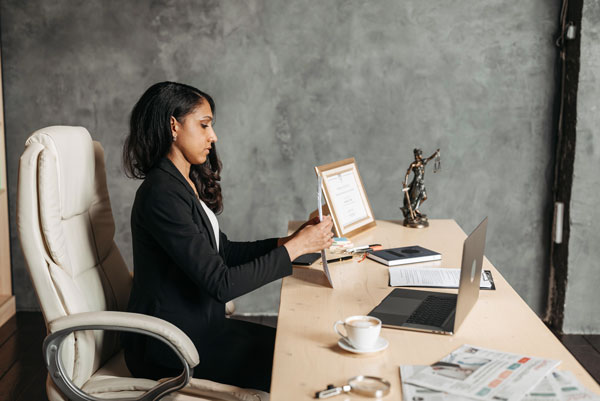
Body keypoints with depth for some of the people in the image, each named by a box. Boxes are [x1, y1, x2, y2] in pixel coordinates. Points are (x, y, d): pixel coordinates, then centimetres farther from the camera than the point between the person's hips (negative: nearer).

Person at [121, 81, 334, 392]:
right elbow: (221, 284, -25)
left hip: (197, 326, 9)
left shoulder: (187, 185, 9)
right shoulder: (161, 194, -23)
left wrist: (287, 241, 0)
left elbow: (225, 252, 13)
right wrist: (295, 248, -19)